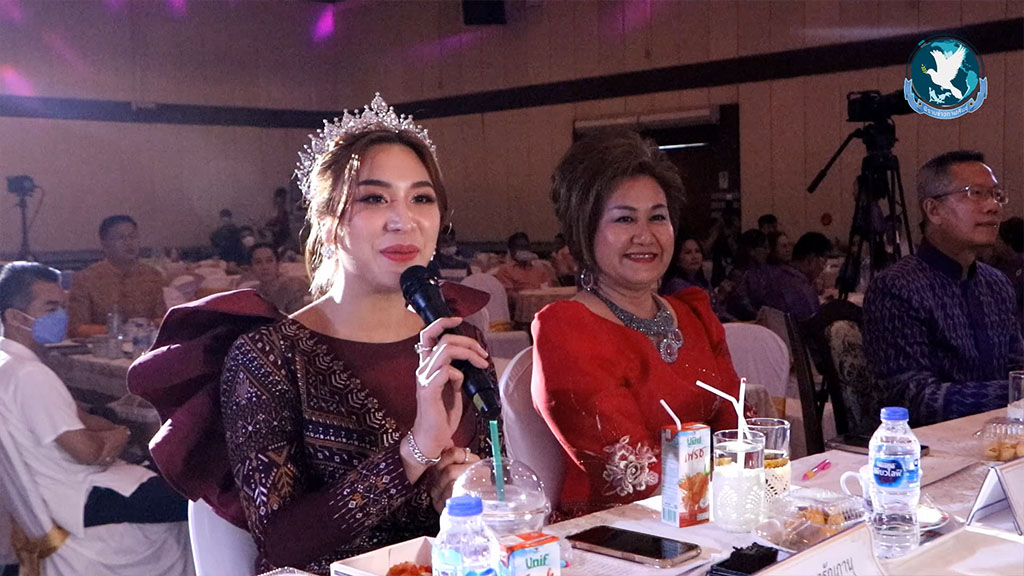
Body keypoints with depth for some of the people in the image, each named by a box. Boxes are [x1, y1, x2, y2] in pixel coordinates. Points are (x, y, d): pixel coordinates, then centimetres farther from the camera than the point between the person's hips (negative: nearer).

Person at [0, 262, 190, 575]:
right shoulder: (29, 374, -25)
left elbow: (75, 417, 11)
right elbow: (86, 450, -27)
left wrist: (115, 435, -10)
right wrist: (114, 439, -5)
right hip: (84, 500, -11)